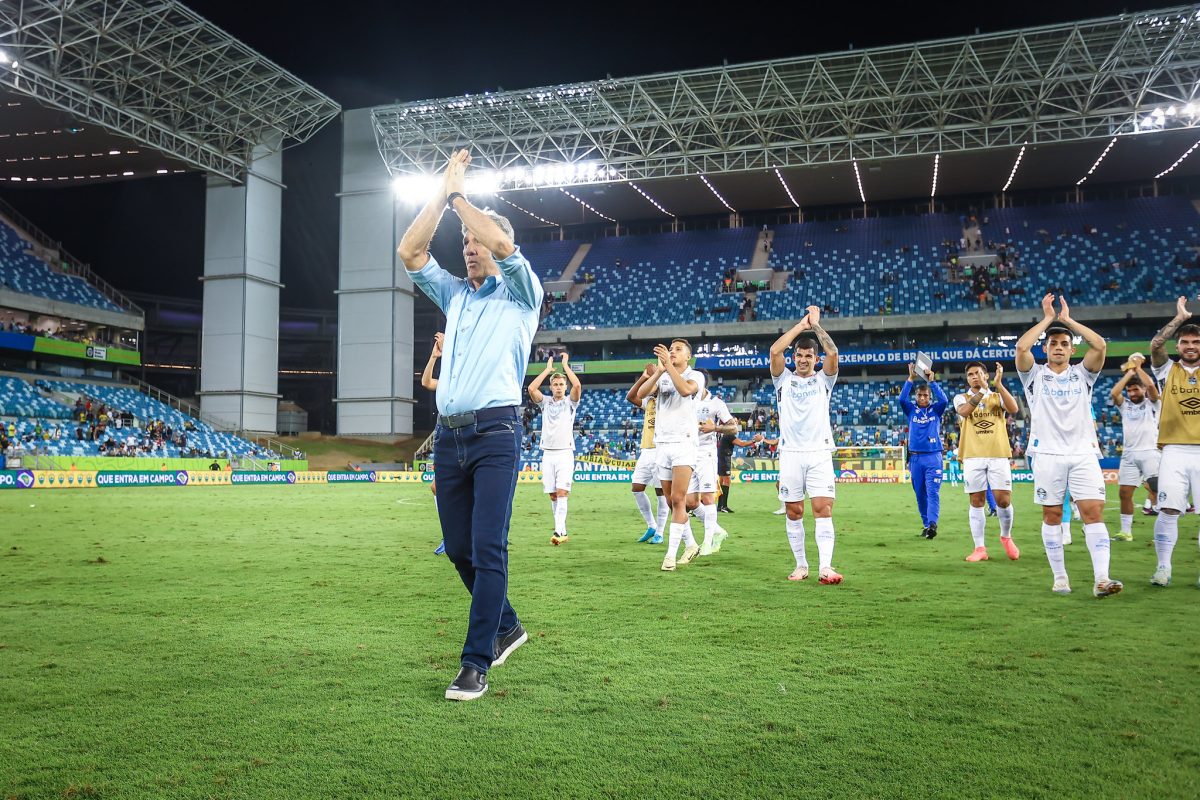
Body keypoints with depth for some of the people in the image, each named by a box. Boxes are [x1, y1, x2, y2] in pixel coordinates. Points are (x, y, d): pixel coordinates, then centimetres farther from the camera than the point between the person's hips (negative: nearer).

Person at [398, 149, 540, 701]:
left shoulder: (520, 293, 6)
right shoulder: (454, 295, 22)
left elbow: (503, 246, -13)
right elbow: (409, 252, 12)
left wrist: (459, 196, 1)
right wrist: (441, 192, 9)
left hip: (495, 433, -6)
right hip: (448, 435, 6)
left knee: (488, 550, -10)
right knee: (459, 549, 10)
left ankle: (476, 664, -5)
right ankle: (506, 626, 30)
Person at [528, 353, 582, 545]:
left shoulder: (570, 402, 6)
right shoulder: (545, 402, 12)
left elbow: (577, 386, -14)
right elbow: (531, 388, -6)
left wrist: (566, 366, -4)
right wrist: (548, 369, 0)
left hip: (565, 452, -3)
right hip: (548, 453, 3)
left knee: (562, 493, -14)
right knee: (552, 495, 3)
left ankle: (558, 532, -23)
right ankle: (563, 531, 12)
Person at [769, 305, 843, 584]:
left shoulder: (823, 380, 11)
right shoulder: (784, 379, 11)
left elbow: (832, 353, -7)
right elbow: (774, 351, -5)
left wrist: (816, 324, 1)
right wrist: (801, 325, 0)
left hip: (819, 453, -1)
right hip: (790, 454, 1)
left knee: (823, 509, -11)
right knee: (794, 512, 3)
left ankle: (825, 567, -17)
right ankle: (801, 565, 13)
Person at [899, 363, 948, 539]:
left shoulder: (936, 410, 8)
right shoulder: (911, 410, 10)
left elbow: (944, 400, -10)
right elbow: (902, 399, -6)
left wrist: (932, 381, -9)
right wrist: (911, 378, -9)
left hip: (933, 457, -2)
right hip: (915, 458, 2)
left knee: (933, 492, -13)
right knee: (920, 494, 6)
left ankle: (932, 524, -24)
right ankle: (926, 524, 15)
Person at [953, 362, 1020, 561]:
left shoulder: (997, 396, 12)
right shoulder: (961, 398, 10)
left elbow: (1013, 409, -9)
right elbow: (964, 411, -14)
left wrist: (999, 384, -16)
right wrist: (982, 389, -20)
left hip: (998, 455, 0)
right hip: (973, 457, 0)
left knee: (1003, 500, -4)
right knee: (977, 501, 0)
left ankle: (1006, 537, 23)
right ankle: (980, 548, 6)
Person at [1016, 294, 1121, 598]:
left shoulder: (1082, 374, 12)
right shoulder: (1035, 375, 8)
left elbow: (1100, 345, -6)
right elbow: (1021, 347, -11)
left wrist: (1068, 319, 3)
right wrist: (1047, 318, -1)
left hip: (1083, 453, 1)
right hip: (1048, 455, -1)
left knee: (1094, 513, -9)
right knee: (1052, 516, 3)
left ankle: (1101, 579, -13)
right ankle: (1060, 577, 12)